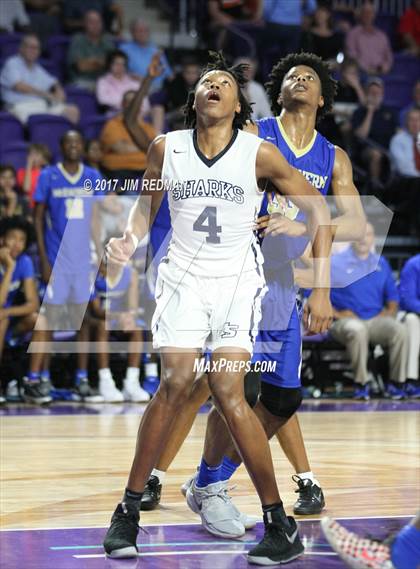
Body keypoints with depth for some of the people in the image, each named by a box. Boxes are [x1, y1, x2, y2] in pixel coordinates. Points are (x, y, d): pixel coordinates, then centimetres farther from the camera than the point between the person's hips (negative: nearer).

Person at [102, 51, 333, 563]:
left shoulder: (258, 153, -6)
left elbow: (318, 212, 1)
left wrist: (321, 291, -4)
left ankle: (280, 526, -4)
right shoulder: (166, 148, 0)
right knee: (175, 385, -16)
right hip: (183, 277, 2)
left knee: (228, 394, -15)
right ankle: (128, 511, -1)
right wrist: (128, 240, -7)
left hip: (237, 280, -2)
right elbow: (146, 206, 17)